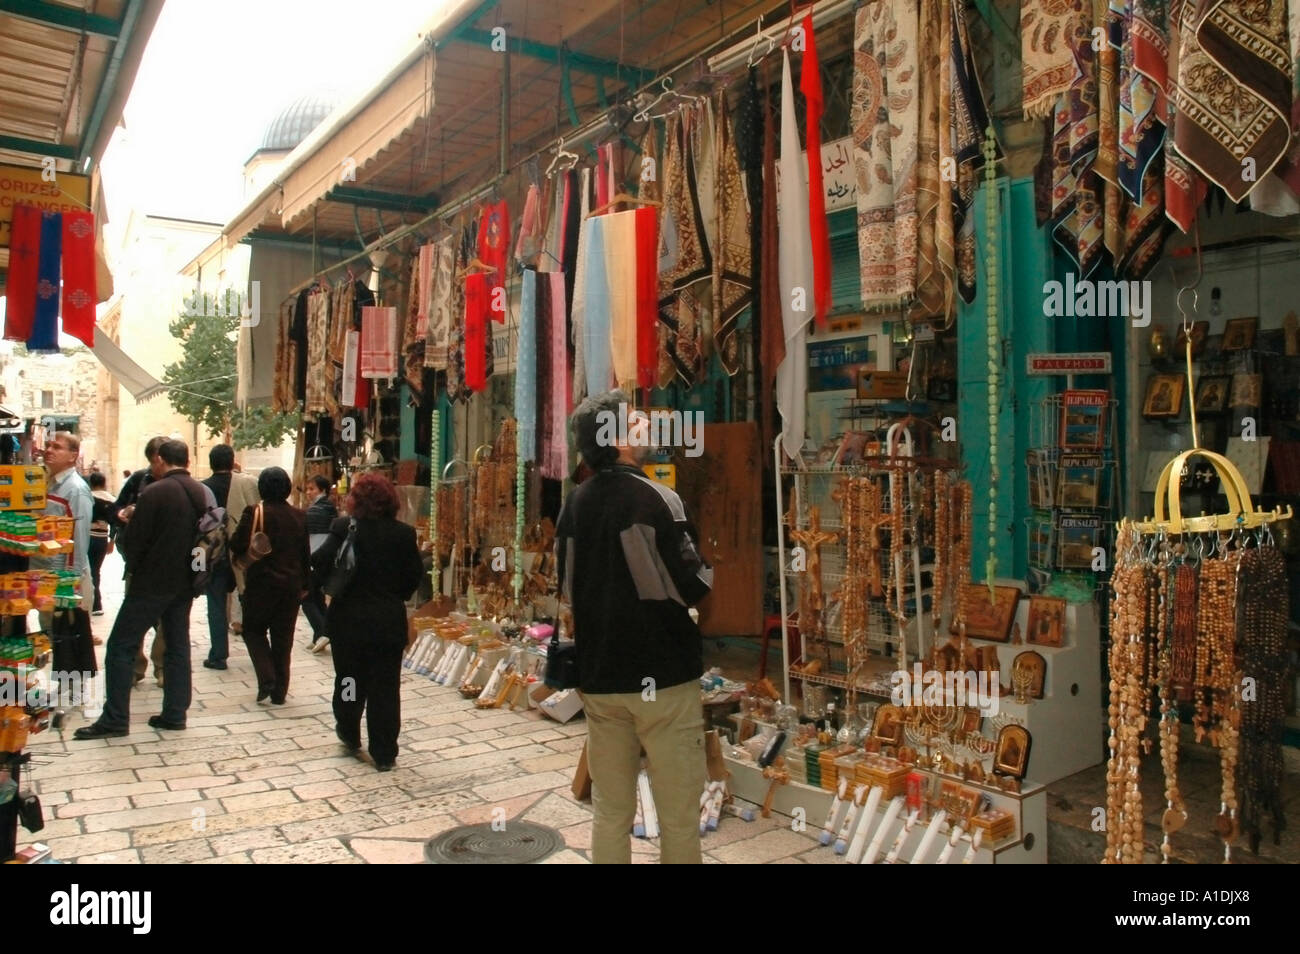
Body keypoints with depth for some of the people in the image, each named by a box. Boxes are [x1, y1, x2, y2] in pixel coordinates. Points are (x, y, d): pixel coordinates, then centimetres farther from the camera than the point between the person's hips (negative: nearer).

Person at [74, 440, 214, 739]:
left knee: (121, 646, 2)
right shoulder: (204, 493, 3)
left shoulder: (155, 492, -15)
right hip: (185, 583, 7)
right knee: (178, 646, 12)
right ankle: (175, 713, 15)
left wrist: (134, 567, 7)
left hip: (152, 582, -6)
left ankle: (115, 719, 3)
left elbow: (132, 541, -12)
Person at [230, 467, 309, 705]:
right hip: (291, 584, 4)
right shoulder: (299, 516, 3)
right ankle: (279, 692, 13)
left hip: (261, 583, -4)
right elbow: (305, 553, 8)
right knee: (283, 637, 10)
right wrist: (304, 584, 17)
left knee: (253, 630, 13)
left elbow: (237, 546, -16)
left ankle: (266, 680, -4)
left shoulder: (254, 513, -11)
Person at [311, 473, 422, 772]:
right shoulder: (404, 534, -5)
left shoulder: (344, 528, -10)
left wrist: (313, 585, 6)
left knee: (350, 679, 19)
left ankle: (350, 735, 38)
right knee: (385, 686, 6)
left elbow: (321, 565, -14)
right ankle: (385, 754, 11)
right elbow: (415, 576, 0)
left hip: (349, 619, 0)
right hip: (390, 621, 1)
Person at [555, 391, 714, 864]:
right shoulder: (655, 498, -14)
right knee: (678, 816, 6)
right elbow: (689, 586, -17)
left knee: (610, 812, 15)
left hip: (598, 677, 6)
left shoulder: (573, 504, 6)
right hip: (662, 675, -6)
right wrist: (714, 570, 3)